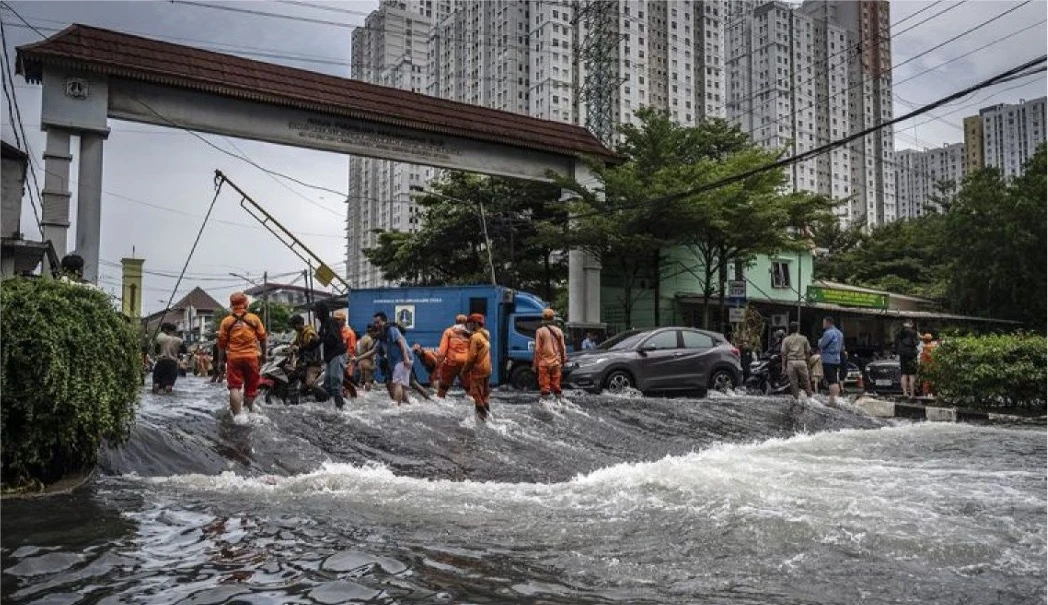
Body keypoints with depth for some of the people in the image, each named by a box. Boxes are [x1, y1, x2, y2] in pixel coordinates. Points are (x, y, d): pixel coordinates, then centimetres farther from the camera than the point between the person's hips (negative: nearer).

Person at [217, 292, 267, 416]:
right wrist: (263, 353, 18)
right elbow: (262, 338, 6)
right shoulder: (254, 319, 3)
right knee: (251, 385, 14)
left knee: (234, 387, -1)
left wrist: (222, 357, 17)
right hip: (251, 356, 1)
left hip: (233, 357, -1)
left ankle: (237, 415, -9)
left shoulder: (226, 321, 1)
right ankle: (250, 408, 27)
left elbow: (222, 342, 3)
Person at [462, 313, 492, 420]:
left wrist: (465, 369, -8)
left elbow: (472, 356, -19)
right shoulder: (486, 335, 9)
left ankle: (481, 414, -1)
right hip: (487, 368, 9)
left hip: (478, 369, -9)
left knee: (476, 393, -1)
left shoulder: (475, 337, -17)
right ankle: (487, 410, 22)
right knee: (485, 392, 18)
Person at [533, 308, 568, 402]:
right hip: (556, 362, 4)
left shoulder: (540, 331, -7)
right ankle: (558, 400, 17)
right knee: (556, 384, 12)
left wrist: (534, 364, -3)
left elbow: (537, 349, -8)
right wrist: (563, 361, 18)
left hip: (544, 362, -3)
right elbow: (562, 348, 8)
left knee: (544, 384, 0)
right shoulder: (558, 331, 4)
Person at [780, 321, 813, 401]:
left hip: (791, 362, 0)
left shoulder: (786, 340, 5)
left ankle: (797, 398, 3)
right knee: (806, 380, 8)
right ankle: (810, 396, 10)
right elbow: (808, 351, 6)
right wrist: (807, 361, 17)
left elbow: (784, 353, 2)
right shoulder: (803, 338, 7)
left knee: (793, 382, 4)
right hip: (802, 361, 0)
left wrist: (783, 366, 4)